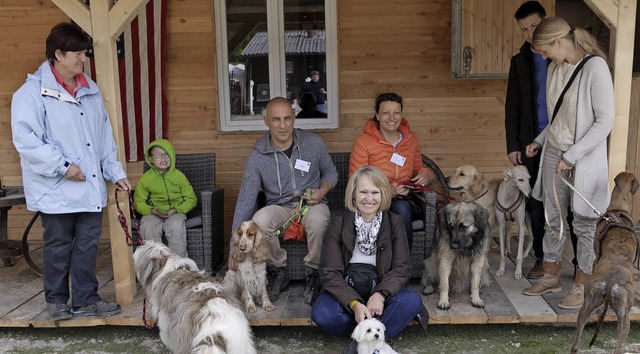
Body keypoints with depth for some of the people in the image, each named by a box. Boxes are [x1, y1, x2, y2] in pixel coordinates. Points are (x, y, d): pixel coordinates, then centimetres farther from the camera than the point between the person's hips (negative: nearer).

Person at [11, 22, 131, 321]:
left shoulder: (90, 90, 12)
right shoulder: (33, 92, -9)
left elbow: (105, 136, 16)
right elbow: (25, 139, -17)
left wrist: (115, 172, 12)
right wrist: (62, 165, -19)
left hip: (90, 187, 6)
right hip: (56, 189, -5)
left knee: (88, 245, 9)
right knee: (58, 247, 7)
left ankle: (85, 300, 22)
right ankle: (56, 301, 24)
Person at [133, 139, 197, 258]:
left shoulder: (179, 176, 1)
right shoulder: (145, 178, 0)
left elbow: (191, 199, 4)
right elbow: (138, 202, 4)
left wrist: (176, 209, -13)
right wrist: (152, 210, -16)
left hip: (175, 212, -1)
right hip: (153, 213, 1)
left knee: (176, 226, -33)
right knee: (147, 226, -30)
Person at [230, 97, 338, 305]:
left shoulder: (314, 143, -4)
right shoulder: (258, 157, -8)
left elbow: (330, 172, 14)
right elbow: (245, 201, -9)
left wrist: (323, 191, -11)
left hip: (311, 204, 0)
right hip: (279, 207, 1)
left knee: (317, 219, -37)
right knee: (259, 220, -34)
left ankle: (313, 274, -11)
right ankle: (278, 272, -7)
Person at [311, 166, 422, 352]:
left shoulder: (394, 223, 0)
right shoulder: (338, 223, -4)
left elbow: (402, 268, -4)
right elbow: (329, 273, -9)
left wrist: (381, 294, -24)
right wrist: (354, 304, -26)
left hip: (380, 289, 1)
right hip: (345, 289, -1)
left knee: (412, 300, -29)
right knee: (321, 314, -32)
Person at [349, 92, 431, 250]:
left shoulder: (412, 139, 10)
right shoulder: (363, 142, -4)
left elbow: (417, 168, 26)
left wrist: (423, 173, 1)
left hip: (403, 200, 4)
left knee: (402, 208, -34)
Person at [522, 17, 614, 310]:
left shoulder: (595, 67, -16)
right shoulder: (554, 68, 5)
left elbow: (605, 121, -18)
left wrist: (572, 156, -19)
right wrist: (539, 141, 9)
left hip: (584, 159, -7)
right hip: (554, 154, 7)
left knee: (584, 225, 5)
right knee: (553, 219, 14)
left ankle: (581, 287, 19)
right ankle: (551, 277, 29)